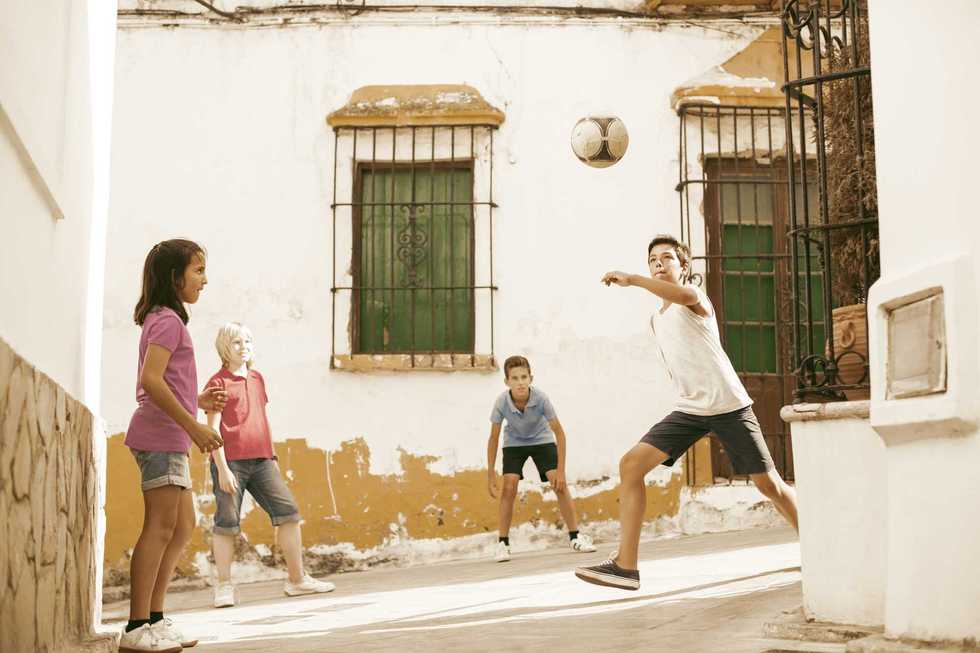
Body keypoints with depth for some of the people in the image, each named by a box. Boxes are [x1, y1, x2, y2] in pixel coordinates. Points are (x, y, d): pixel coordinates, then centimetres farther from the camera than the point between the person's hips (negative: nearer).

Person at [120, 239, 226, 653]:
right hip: (161, 436, -11)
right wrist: (193, 426, -21)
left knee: (183, 526, 13)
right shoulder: (168, 320, -9)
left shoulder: (162, 320, 21)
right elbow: (150, 379, -22)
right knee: (160, 527, -11)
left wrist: (195, 402, 11)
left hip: (169, 438, 11)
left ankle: (154, 618, 16)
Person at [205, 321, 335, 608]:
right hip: (231, 461, -6)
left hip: (261, 461, 6)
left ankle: (297, 579, 10)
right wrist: (222, 468, -13)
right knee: (227, 523, -2)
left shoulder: (257, 378, 18)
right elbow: (212, 428, -7)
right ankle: (224, 585, 10)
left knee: (288, 512, 1)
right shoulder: (218, 382, -2)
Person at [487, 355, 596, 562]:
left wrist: (561, 471, -24)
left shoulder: (541, 398, -32)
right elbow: (494, 438, -16)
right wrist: (491, 474, -14)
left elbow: (559, 432, -22)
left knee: (560, 484, -11)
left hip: (542, 440, 0)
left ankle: (575, 537, 3)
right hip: (514, 443, 0)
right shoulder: (501, 403, -30)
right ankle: (502, 543, -4)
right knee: (508, 488, -15)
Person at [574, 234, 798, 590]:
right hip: (689, 410, 6)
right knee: (630, 464, -11)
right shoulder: (656, 320, 17)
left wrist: (633, 279, -36)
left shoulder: (695, 299, -6)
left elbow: (685, 295, -34)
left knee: (769, 483, -1)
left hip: (730, 405, -6)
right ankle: (625, 565, -14)